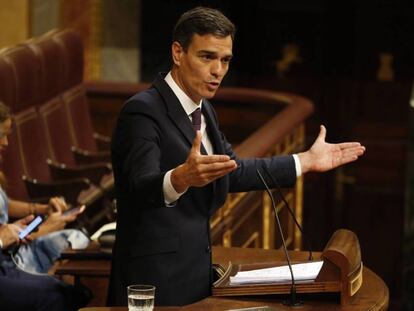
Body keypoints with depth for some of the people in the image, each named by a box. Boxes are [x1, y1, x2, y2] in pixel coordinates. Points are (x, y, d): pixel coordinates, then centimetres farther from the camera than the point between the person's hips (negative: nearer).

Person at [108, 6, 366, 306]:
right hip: (154, 279, -9)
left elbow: (234, 172, 22)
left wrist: (306, 161, 21)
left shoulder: (204, 110, 13)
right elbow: (140, 187, -29)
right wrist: (181, 178, -50)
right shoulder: (143, 112, -15)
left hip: (195, 270, 9)